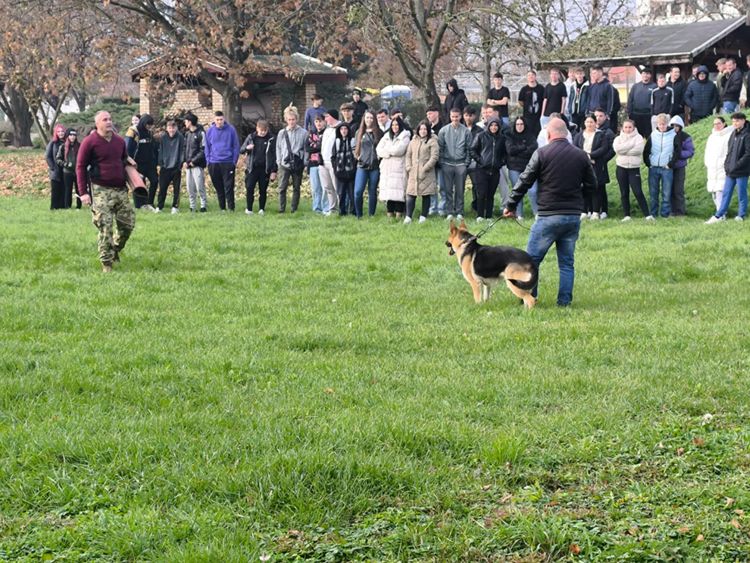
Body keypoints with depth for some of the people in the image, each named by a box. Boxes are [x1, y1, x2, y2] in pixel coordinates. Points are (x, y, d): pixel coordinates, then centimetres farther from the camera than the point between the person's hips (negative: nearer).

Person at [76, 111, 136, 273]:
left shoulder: (120, 141, 10)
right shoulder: (90, 142, -6)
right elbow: (80, 167, -4)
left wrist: (129, 161, 5)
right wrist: (83, 193, -10)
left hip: (121, 189, 6)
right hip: (101, 191, -6)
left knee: (128, 223, 7)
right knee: (105, 227, -9)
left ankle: (116, 250, 31)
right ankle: (106, 263, -1)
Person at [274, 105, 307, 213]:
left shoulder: (303, 133, 1)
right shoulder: (282, 133, 8)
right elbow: (278, 148, 11)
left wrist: (305, 163, -4)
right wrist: (279, 162, 2)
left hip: (298, 164, -1)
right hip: (284, 164, 1)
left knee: (296, 188, 5)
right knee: (282, 188, -4)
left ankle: (294, 209, 12)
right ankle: (281, 209, -1)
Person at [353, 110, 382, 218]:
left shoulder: (379, 133, 5)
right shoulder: (360, 133, 9)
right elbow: (355, 147, 18)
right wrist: (357, 156, 3)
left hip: (375, 166, -1)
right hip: (362, 166, 1)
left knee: (372, 192, 5)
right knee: (358, 191, -10)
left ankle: (371, 215, 12)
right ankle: (359, 215, 1)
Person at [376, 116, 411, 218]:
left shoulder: (405, 137, 2)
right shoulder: (387, 136, 19)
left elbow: (399, 150, -10)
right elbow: (379, 149, 8)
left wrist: (386, 150, 4)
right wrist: (389, 153, -7)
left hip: (399, 168, -5)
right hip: (387, 168, 5)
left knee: (398, 190, -12)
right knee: (388, 190, -1)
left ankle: (398, 212, -12)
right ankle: (389, 212, 0)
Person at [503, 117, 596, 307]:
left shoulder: (542, 154, -7)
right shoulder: (581, 156, 6)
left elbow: (524, 182, -4)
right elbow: (591, 184, 13)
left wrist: (510, 205, 5)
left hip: (549, 215, -4)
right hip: (574, 216, 4)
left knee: (532, 258, 5)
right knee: (567, 262, 11)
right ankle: (564, 301, 10)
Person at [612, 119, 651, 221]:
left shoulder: (638, 137, 2)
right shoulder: (618, 138, 9)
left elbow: (638, 149, -16)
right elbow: (617, 148, -12)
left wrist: (624, 151, -10)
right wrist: (631, 144, -12)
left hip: (634, 168, -3)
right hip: (621, 168, 3)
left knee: (638, 192, -10)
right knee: (624, 193, 6)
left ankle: (647, 214, -8)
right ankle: (626, 215, 12)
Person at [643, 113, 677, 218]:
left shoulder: (673, 135, 0)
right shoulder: (653, 135, 7)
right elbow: (646, 151, 10)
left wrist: (670, 164, -7)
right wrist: (648, 163, 1)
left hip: (666, 169, -2)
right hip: (653, 168, 2)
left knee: (666, 193, -1)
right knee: (653, 193, 5)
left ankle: (665, 213, 5)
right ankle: (652, 213, 12)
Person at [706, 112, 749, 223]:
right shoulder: (733, 134, 13)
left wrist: (736, 166, -17)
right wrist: (727, 164, 6)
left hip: (741, 172, -7)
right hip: (730, 172, 7)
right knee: (726, 194, 11)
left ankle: (741, 216, 13)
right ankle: (719, 215, 15)